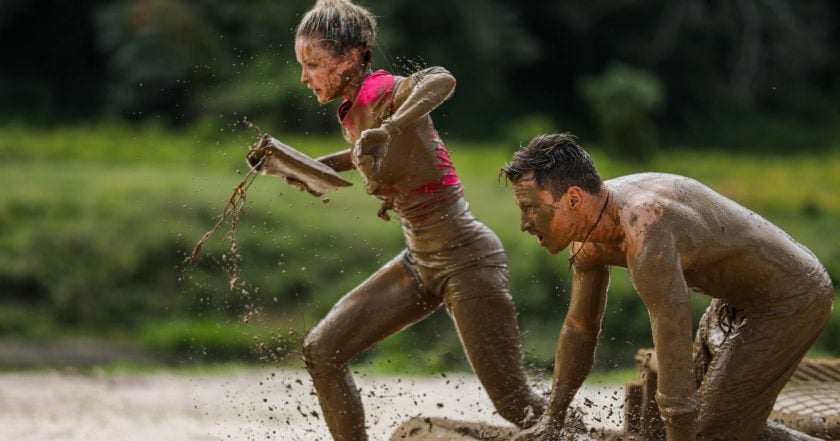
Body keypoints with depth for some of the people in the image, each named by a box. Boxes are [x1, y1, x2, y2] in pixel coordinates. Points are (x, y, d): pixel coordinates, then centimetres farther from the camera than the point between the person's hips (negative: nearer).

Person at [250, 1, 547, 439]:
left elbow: (442, 80, -40)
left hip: (466, 259, -9)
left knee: (515, 405, -6)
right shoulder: (351, 113, 6)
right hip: (419, 261, 9)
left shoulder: (387, 92, -18)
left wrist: (387, 129, -51)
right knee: (321, 350, 2)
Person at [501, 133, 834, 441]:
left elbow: (675, 363, -39)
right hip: (738, 301, 9)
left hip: (792, 301, -9)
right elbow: (580, 328, 8)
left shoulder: (645, 237, -39)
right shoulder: (588, 235, -9)